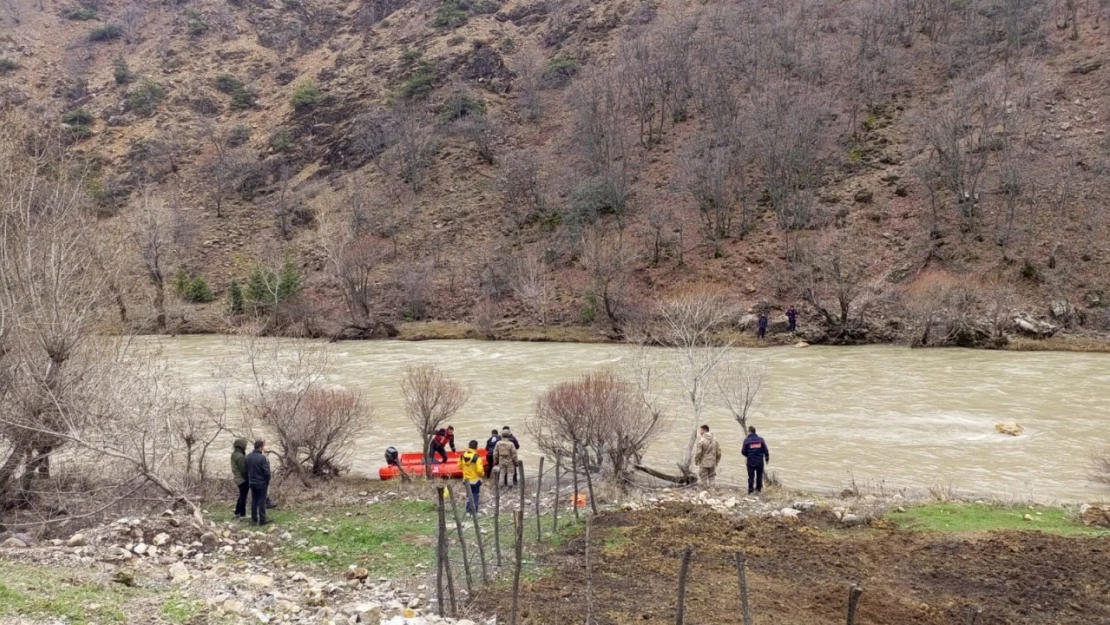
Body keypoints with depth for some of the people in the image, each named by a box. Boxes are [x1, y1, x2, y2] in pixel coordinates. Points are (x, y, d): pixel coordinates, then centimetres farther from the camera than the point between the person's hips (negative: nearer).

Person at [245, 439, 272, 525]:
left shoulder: (248, 457, 2)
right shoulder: (262, 458, -21)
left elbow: (246, 470, 10)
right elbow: (267, 472, -17)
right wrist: (268, 481, 0)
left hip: (252, 483, 6)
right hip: (261, 483, -6)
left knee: (254, 501, 14)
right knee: (262, 501, 1)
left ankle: (254, 519, 18)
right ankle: (262, 520, 6)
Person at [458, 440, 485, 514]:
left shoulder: (463, 455, -7)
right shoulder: (476, 457, -25)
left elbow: (459, 465, 6)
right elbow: (480, 470, -25)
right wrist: (482, 474, -4)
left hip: (466, 479, 5)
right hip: (475, 480, -5)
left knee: (468, 495, 20)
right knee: (475, 496, 8)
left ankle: (468, 511, 24)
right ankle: (474, 512, 11)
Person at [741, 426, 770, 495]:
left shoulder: (747, 440, -8)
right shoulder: (761, 439, -1)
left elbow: (744, 451, -4)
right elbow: (765, 450, 0)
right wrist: (767, 458, 14)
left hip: (751, 461, -2)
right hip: (760, 460, 2)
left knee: (751, 475, 3)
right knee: (759, 475, 16)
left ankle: (750, 490, -1)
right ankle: (759, 489, 23)